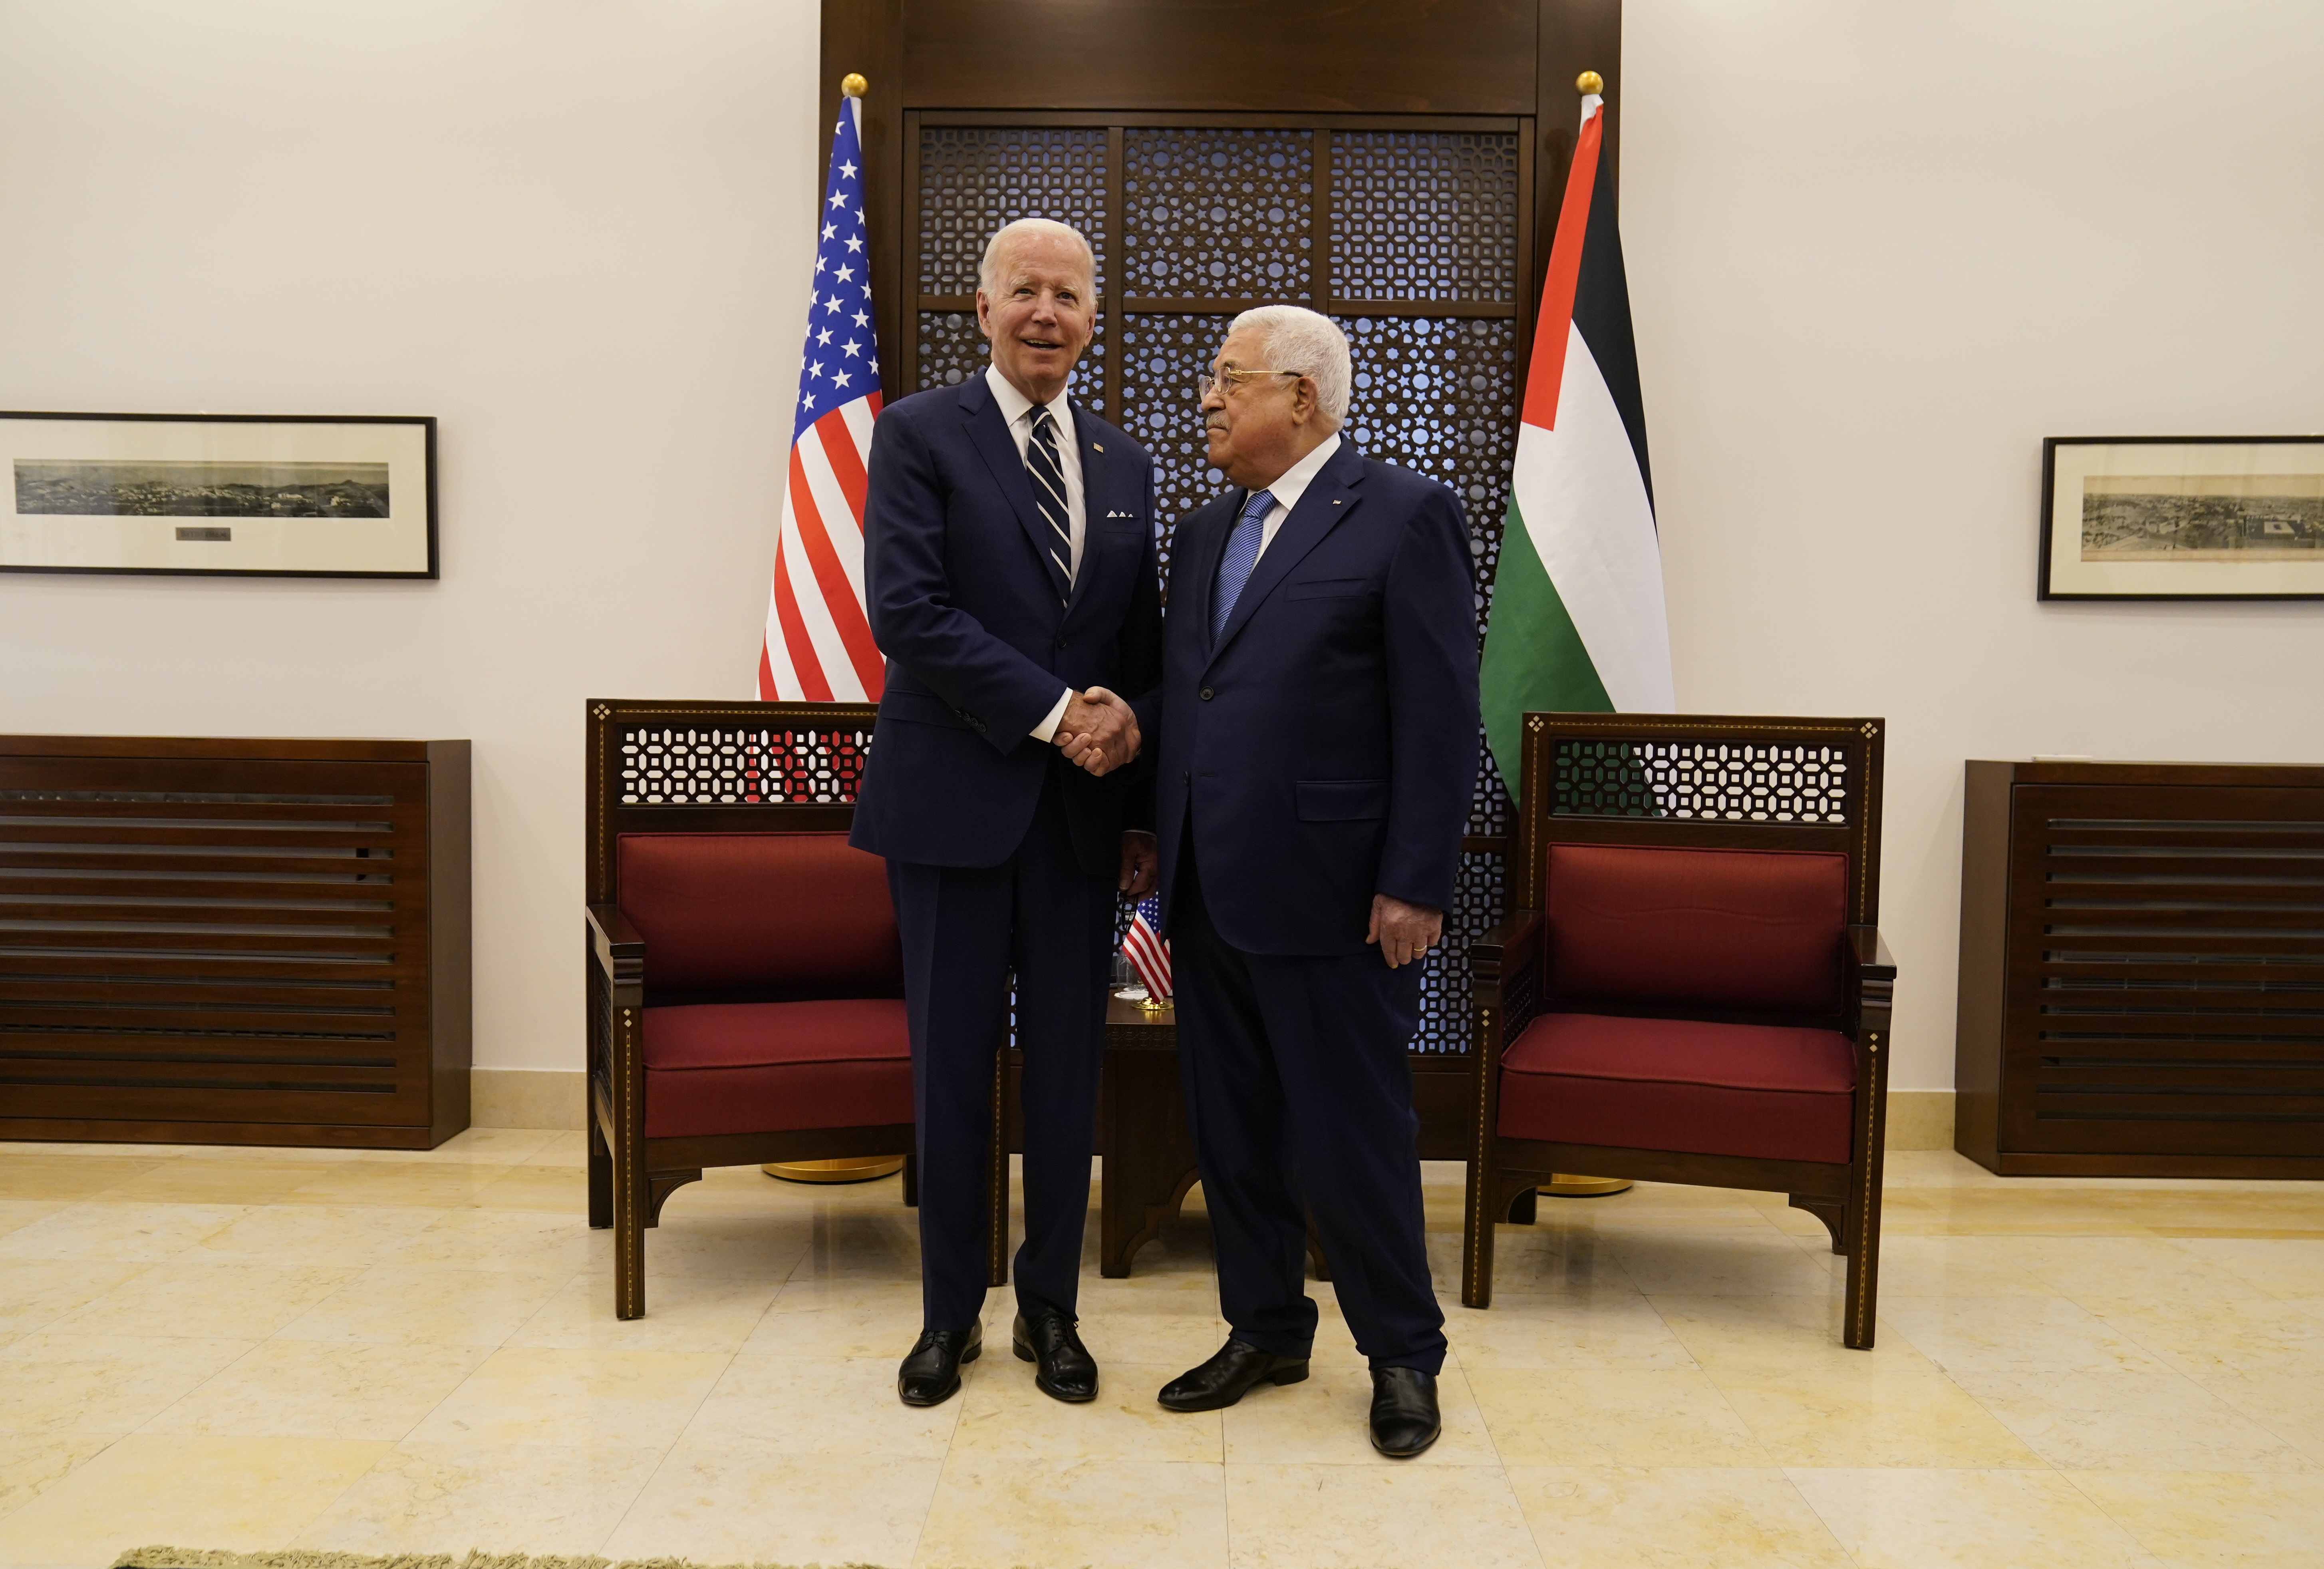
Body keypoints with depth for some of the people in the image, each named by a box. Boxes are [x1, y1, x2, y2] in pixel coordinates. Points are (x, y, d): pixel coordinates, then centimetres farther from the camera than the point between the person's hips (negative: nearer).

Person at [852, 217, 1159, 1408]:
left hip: (1081, 809, 4)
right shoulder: (918, 435, -2)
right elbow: (907, 611, -13)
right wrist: (1053, 711, -16)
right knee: (952, 1064, 6)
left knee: (1068, 1065, 9)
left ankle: (1050, 1310, 26)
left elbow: (1143, 643, 14)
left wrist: (1143, 802, 3)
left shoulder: (1125, 464, 13)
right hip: (954, 800, -3)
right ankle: (950, 1312, 24)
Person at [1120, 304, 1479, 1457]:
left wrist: (1414, 886, -15)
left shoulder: (1403, 516, -6)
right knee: (1231, 1129, 15)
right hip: (1209, 890, 7)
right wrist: (1161, 850, 12)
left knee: (1352, 1136, 3)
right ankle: (1265, 1331, 32)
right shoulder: (1203, 533, 15)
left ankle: (1402, 1354, 23)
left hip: (1328, 896, -7)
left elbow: (1440, 719, -11)